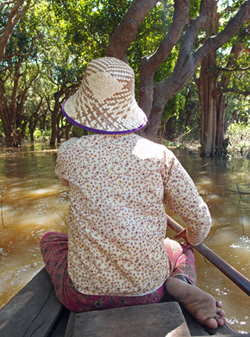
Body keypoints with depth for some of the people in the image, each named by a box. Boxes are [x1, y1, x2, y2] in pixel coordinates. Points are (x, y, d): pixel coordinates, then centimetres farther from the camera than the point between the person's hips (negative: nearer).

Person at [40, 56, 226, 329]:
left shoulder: (70, 152, -9)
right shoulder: (159, 155, -7)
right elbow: (200, 220, -1)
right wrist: (190, 239, 22)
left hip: (86, 294, 0)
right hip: (148, 291, 1)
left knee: (49, 239, 30)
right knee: (178, 248, 33)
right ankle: (181, 286, 0)